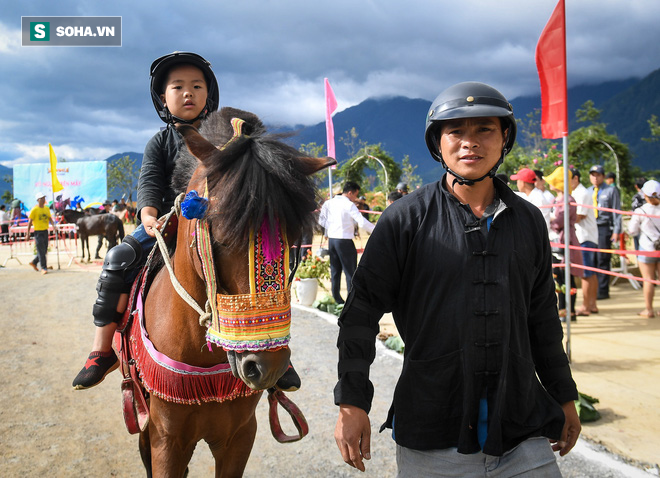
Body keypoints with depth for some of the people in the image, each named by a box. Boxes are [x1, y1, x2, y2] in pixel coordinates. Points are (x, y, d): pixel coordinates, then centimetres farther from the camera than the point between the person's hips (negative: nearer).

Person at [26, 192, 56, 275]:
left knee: (44, 251, 13)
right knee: (41, 251, -5)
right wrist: (28, 234, -7)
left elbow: (50, 218, 10)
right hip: (38, 232, -6)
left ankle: (34, 262, 33)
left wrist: (53, 225, -11)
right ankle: (43, 268, 1)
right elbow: (30, 222, -6)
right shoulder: (34, 209, -8)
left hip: (45, 231, 6)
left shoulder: (47, 208, 9)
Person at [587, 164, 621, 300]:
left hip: (604, 227, -4)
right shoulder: (588, 191, 17)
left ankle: (603, 291, 0)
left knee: (602, 260, -5)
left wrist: (616, 231, -7)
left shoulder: (611, 190, 4)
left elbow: (616, 212, 1)